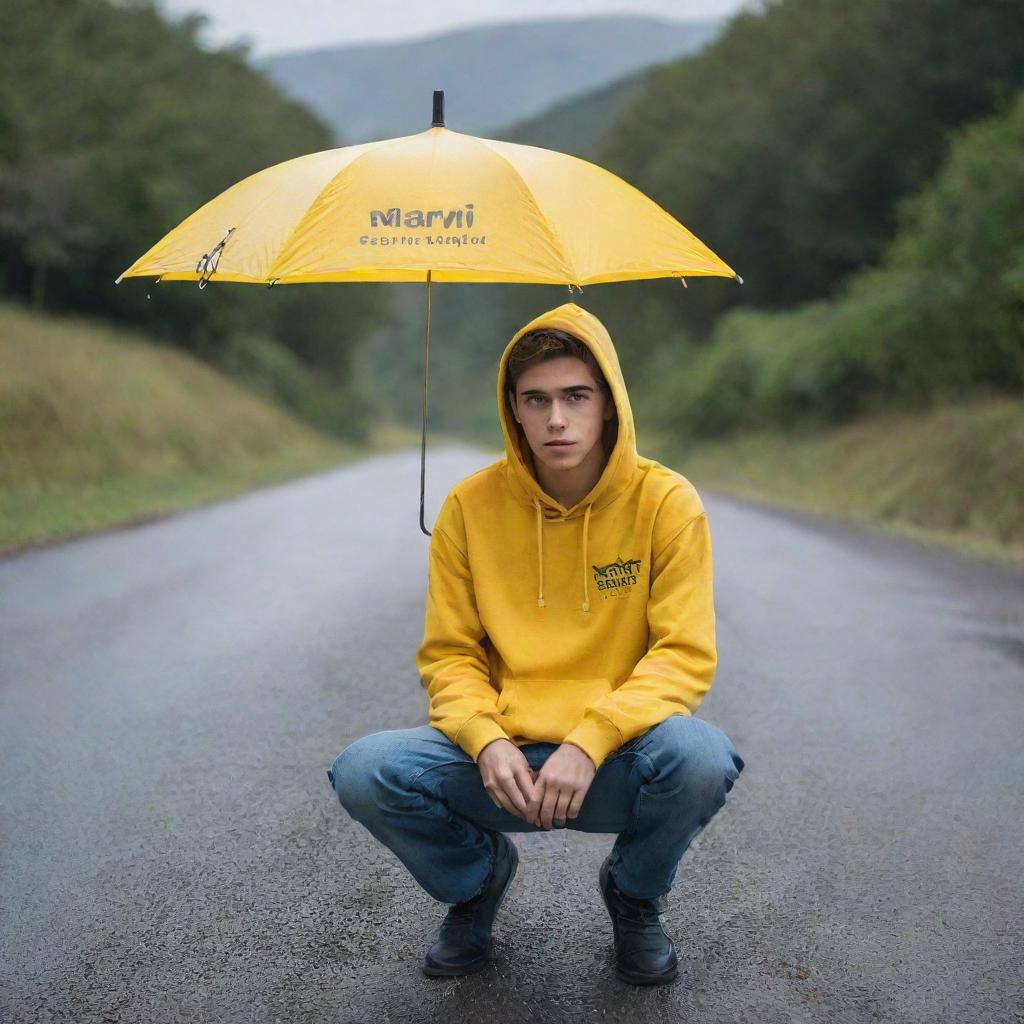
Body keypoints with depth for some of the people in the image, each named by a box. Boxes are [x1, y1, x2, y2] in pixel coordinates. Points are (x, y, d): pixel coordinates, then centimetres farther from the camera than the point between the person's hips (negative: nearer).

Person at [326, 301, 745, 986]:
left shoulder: (666, 502, -6)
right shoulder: (471, 506, -2)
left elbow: (686, 655, -10)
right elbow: (448, 655, 2)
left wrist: (590, 743, -24)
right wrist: (487, 742, -18)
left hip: (614, 764, -1)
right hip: (501, 757, 1)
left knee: (700, 756, -34)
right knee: (365, 772, -24)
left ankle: (636, 893, 4)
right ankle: (479, 873, 12)